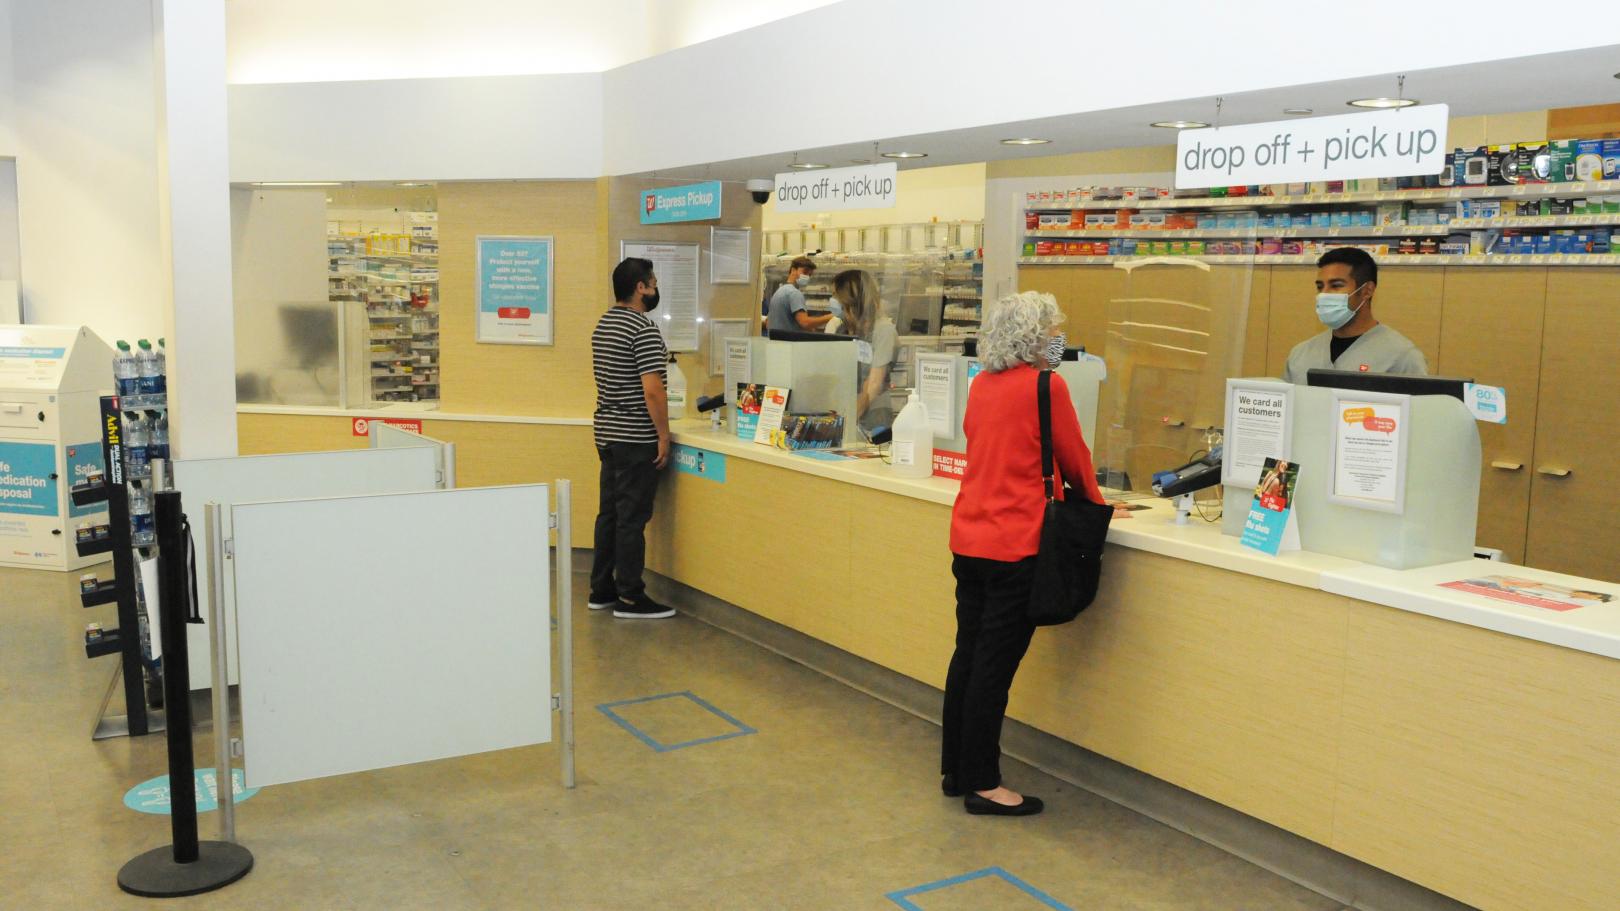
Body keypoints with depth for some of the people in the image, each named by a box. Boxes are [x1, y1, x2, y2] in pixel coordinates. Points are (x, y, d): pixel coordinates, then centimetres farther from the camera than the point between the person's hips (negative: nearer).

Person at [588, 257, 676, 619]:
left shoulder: (603, 324, 13)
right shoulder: (644, 329, -16)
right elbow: (652, 389, -21)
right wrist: (663, 435, -14)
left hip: (607, 431, 9)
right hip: (635, 437, -9)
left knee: (610, 513, 14)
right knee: (632, 518, -3)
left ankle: (601, 589, 20)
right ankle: (630, 597, 2)